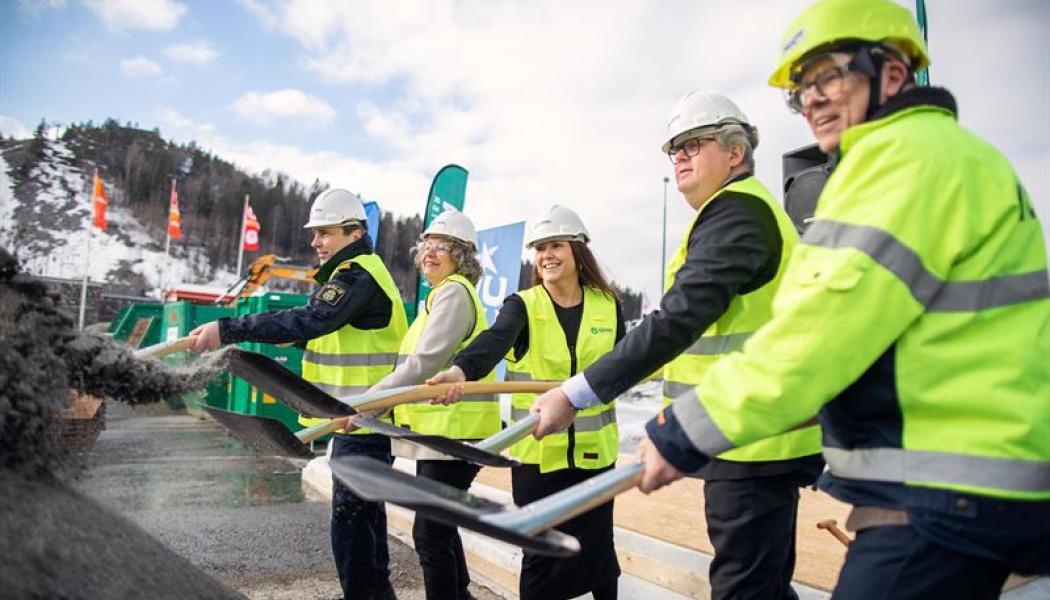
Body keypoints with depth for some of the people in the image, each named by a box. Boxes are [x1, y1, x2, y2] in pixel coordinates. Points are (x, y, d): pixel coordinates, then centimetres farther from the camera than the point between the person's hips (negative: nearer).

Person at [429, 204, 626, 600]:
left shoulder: (607, 305, 1)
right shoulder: (523, 305, -7)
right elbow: (494, 341, -28)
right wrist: (461, 369, -48)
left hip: (594, 449, 2)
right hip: (538, 451, -1)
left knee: (596, 548, 13)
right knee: (541, 554, 7)